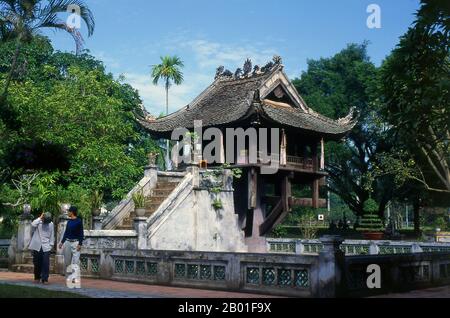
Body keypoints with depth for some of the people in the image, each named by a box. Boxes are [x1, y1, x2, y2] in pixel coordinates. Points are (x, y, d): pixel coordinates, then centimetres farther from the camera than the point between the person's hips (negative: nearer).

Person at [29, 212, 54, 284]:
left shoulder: (51, 224, 6)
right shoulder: (38, 222, 3)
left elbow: (52, 235, 10)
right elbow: (33, 224, -20)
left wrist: (51, 244, 3)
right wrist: (40, 218, -12)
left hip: (46, 247, 0)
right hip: (37, 246, 0)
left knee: (46, 263, -9)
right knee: (37, 263, 6)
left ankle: (45, 279, -7)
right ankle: (37, 278, 21)